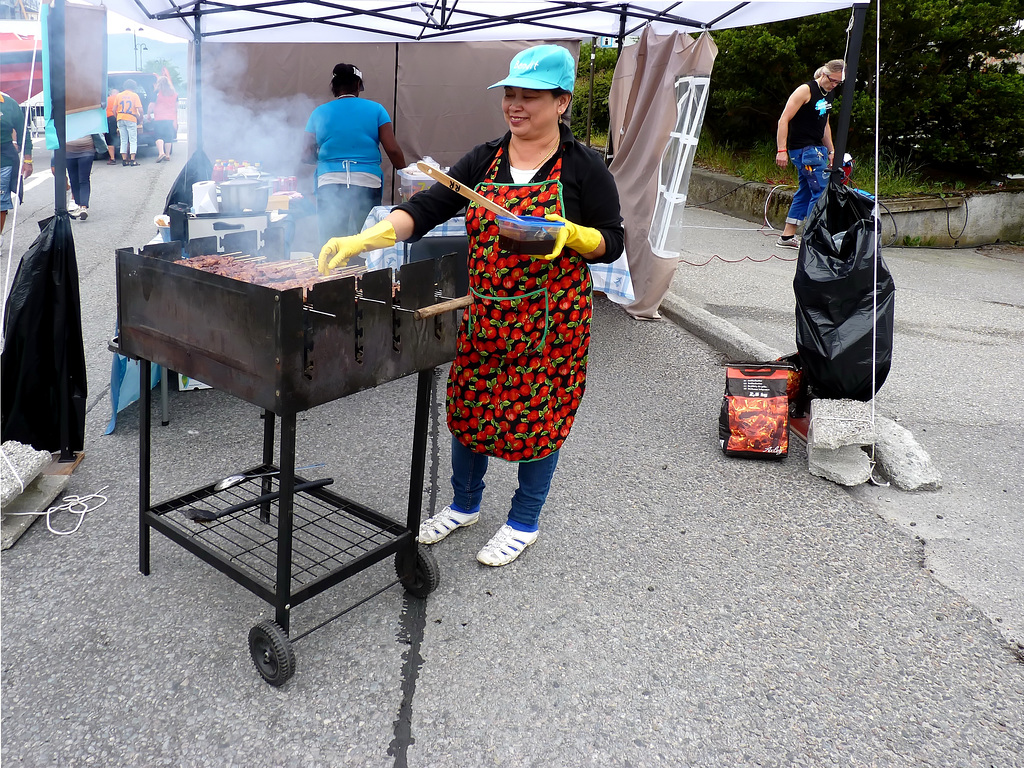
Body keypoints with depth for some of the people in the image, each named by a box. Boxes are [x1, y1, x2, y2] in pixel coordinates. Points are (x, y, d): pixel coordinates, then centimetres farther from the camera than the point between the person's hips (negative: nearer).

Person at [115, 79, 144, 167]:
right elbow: (140, 110, -10)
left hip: (120, 119, 4)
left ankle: (124, 159, 6)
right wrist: (140, 119, 4)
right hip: (131, 119, -4)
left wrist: (117, 118, 16)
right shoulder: (135, 95, 0)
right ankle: (132, 160, -9)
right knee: (133, 140, -1)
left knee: (123, 140, 8)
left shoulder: (119, 95, 10)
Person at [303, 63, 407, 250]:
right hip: (367, 184, -1)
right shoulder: (375, 110, 6)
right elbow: (393, 150, -2)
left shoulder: (319, 113, 10)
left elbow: (307, 155, 9)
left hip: (329, 185, 1)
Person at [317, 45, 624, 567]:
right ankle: (464, 505, 36)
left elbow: (611, 243, -3)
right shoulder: (485, 159, 4)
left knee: (539, 415, 6)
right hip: (484, 312, 4)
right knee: (469, 406, 13)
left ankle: (524, 523, 27)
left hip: (550, 319, -4)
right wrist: (365, 239, -21)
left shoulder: (584, 167, -6)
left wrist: (567, 234, -23)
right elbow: (428, 207, -7)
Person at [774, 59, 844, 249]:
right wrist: (781, 150, -21)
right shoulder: (805, 90, -11)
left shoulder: (830, 93, 16)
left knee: (805, 191, 10)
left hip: (817, 148, 9)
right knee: (821, 190, -14)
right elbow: (784, 120, -15)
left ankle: (787, 236, 15)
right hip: (803, 148, -9)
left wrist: (831, 150, 24)